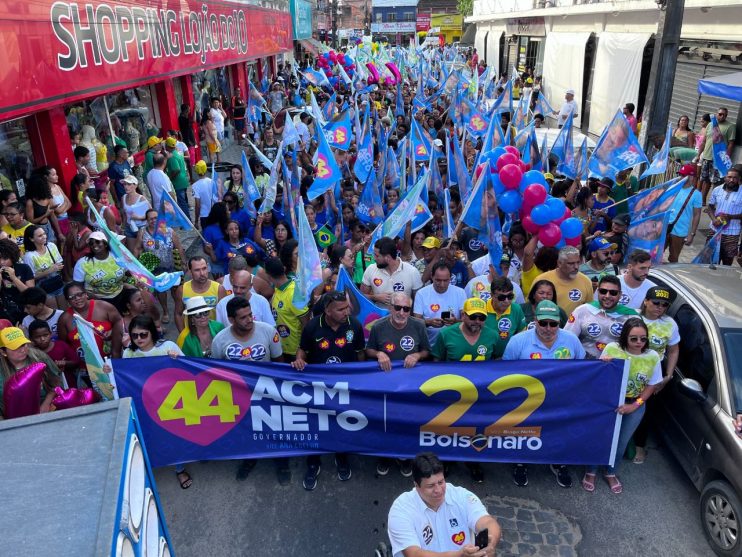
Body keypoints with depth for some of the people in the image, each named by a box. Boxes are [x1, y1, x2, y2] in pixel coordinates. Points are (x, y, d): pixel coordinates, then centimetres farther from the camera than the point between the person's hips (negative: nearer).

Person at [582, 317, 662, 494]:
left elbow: (651, 385, -3)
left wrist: (634, 406, -12)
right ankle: (591, 472, 30)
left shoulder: (652, 357, -12)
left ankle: (611, 473, 40)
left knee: (621, 442, 16)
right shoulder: (612, 349, -17)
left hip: (635, 405, 2)